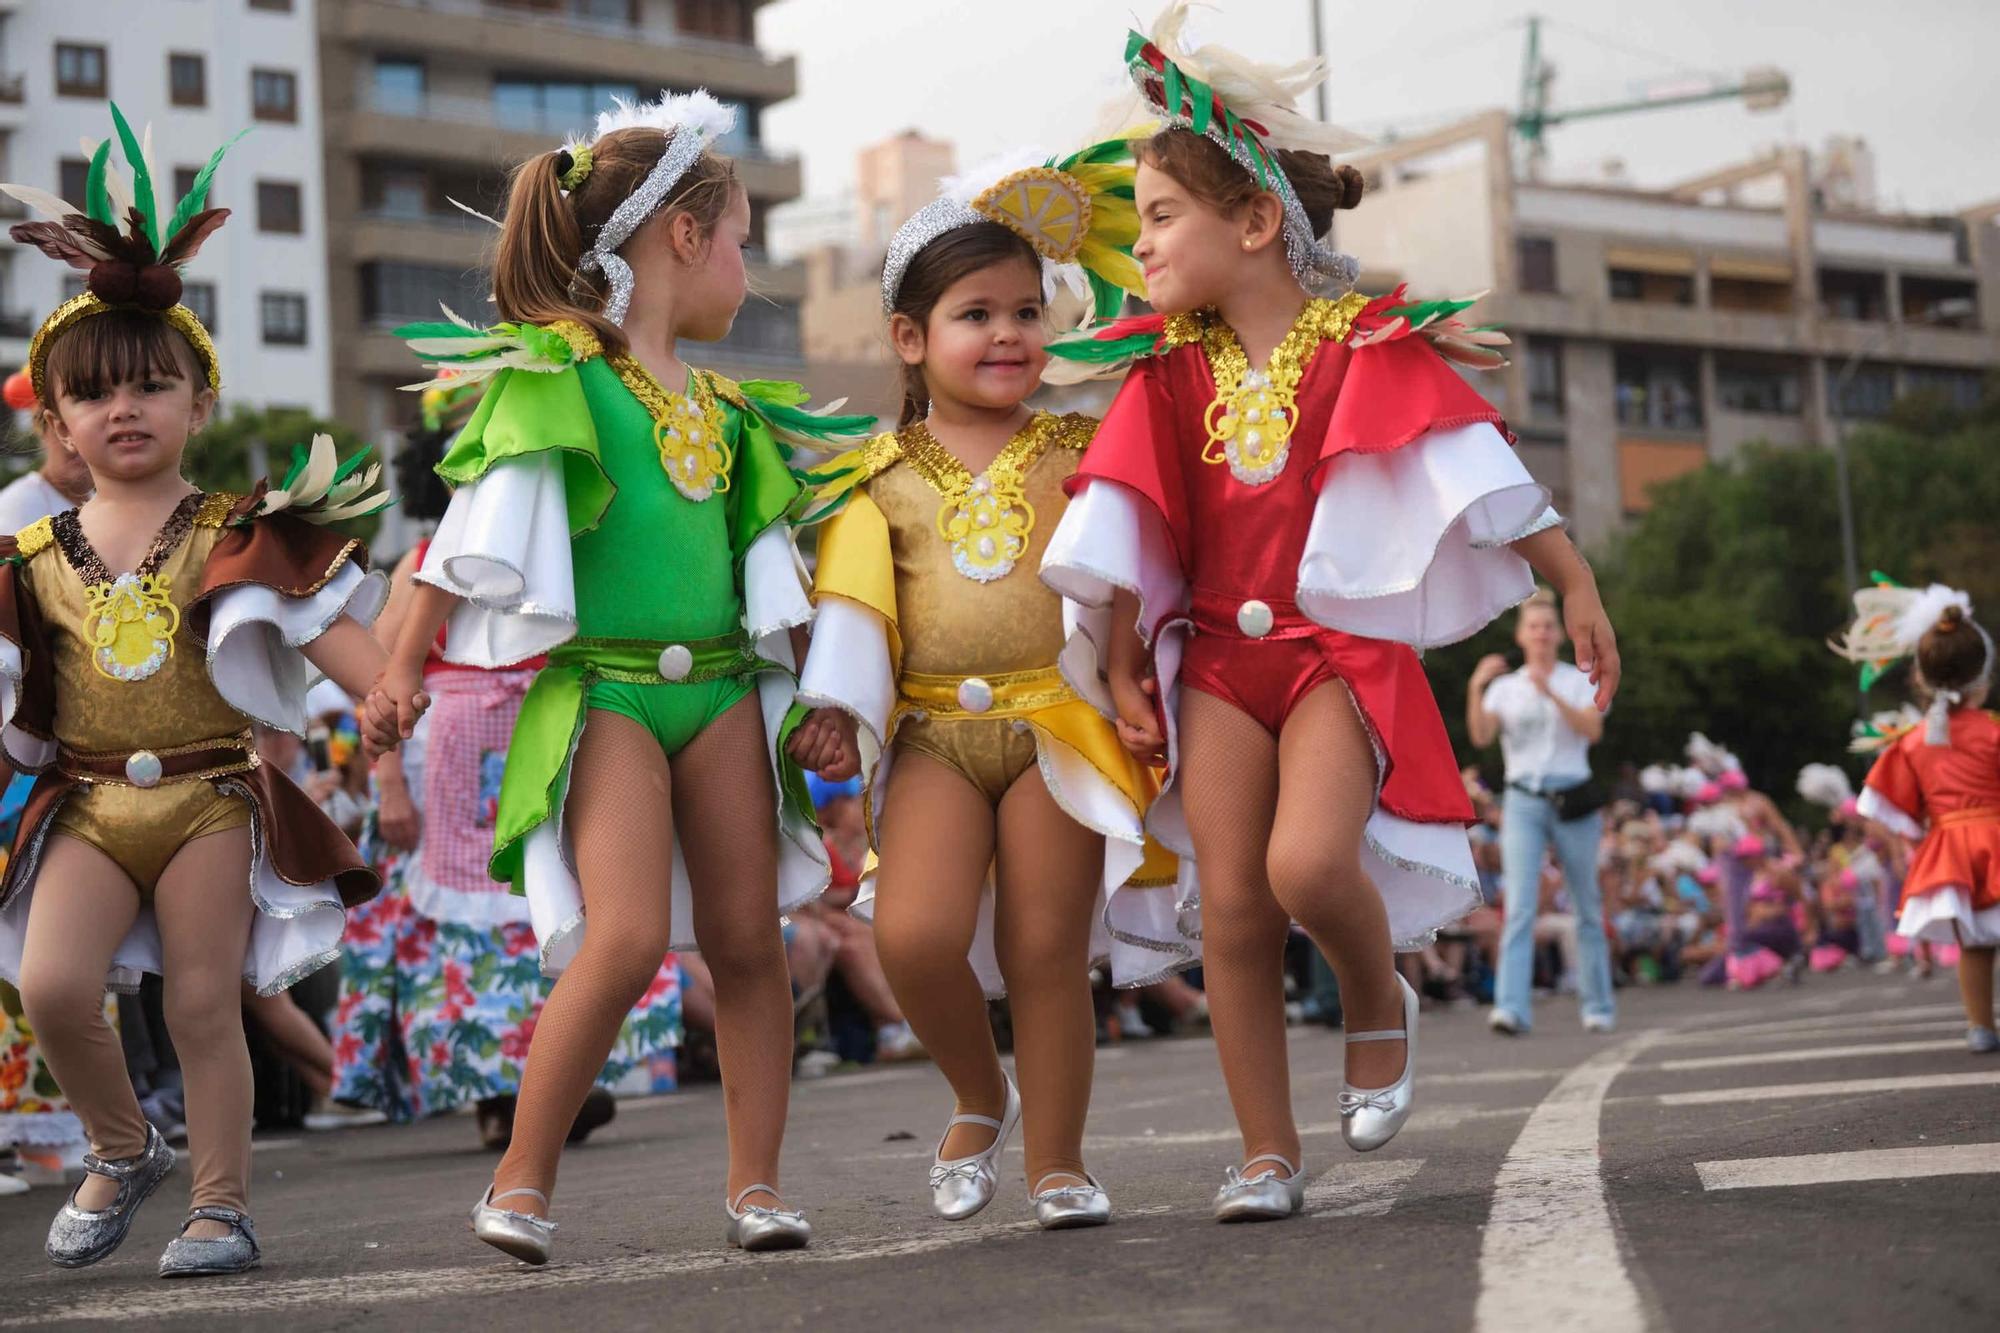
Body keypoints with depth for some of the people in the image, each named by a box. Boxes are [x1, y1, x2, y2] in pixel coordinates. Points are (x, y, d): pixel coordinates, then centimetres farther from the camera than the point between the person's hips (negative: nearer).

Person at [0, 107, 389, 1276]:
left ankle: (225, 1203, 14)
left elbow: (342, 641, -7)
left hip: (213, 796, -2)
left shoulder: (237, 538, 0)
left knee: (205, 1004, -1)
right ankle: (123, 1151, 12)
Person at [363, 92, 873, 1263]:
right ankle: (523, 1178, -3)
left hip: (721, 688, 6)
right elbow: (480, 527, -5)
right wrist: (407, 668, -7)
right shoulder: (557, 370, -2)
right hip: (602, 689, -6)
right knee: (626, 936, -17)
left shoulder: (725, 406, 17)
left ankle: (756, 1184, 12)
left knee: (750, 940, 4)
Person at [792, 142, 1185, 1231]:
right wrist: (840, 714, -2)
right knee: (913, 933, -17)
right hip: (935, 729, 0)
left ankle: (1057, 1162, 16)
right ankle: (980, 1099, 11)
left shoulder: (1079, 448, 9)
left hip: (1060, 720, 0)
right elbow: (853, 602, 6)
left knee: (1045, 952, 0)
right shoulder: (881, 477, 9)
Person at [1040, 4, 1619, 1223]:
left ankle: (1381, 998, 7)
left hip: (1344, 649, -4)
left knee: (1308, 860, -26)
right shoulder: (1171, 371, 6)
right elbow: (1122, 527, 10)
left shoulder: (1370, 348, -4)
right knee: (1232, 904, -3)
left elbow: (1485, 476, -4)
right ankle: (1269, 1155, 7)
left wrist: (1578, 587, -7)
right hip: (1217, 655, 4)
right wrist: (1117, 660, 7)